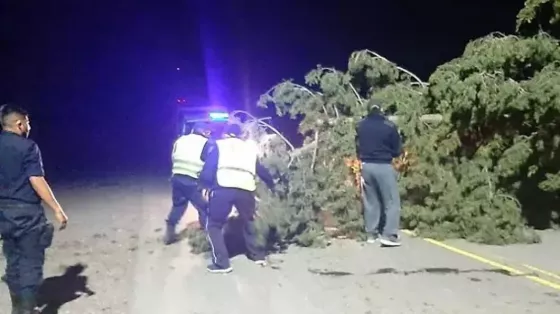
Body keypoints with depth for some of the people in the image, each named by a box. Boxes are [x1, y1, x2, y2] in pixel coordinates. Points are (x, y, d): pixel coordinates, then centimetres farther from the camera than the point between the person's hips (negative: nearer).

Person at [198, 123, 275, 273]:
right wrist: (272, 185, 48)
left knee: (214, 225, 11)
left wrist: (204, 185, 14)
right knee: (249, 223, 28)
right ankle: (258, 256, 32)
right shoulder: (251, 148, 28)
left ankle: (221, 263, 3)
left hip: (223, 189, -4)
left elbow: (208, 168, 6)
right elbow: (262, 170, 34)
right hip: (246, 190, 4)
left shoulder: (219, 145, 19)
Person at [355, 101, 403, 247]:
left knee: (370, 201, 13)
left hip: (366, 166, 5)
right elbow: (397, 150, 0)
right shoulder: (389, 126, -7)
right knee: (392, 201, 0)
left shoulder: (361, 125, 5)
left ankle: (371, 233, 17)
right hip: (384, 166, -5)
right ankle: (389, 235, -7)